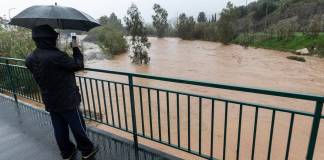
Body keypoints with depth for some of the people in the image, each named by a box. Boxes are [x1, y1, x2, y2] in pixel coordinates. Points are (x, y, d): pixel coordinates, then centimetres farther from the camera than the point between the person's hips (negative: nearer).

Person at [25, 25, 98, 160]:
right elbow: (78, 65, -16)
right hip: (67, 101, -7)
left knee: (60, 129, 19)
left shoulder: (30, 59, -3)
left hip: (50, 102, 7)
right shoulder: (56, 56, -28)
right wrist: (76, 48, -3)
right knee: (78, 127, 11)